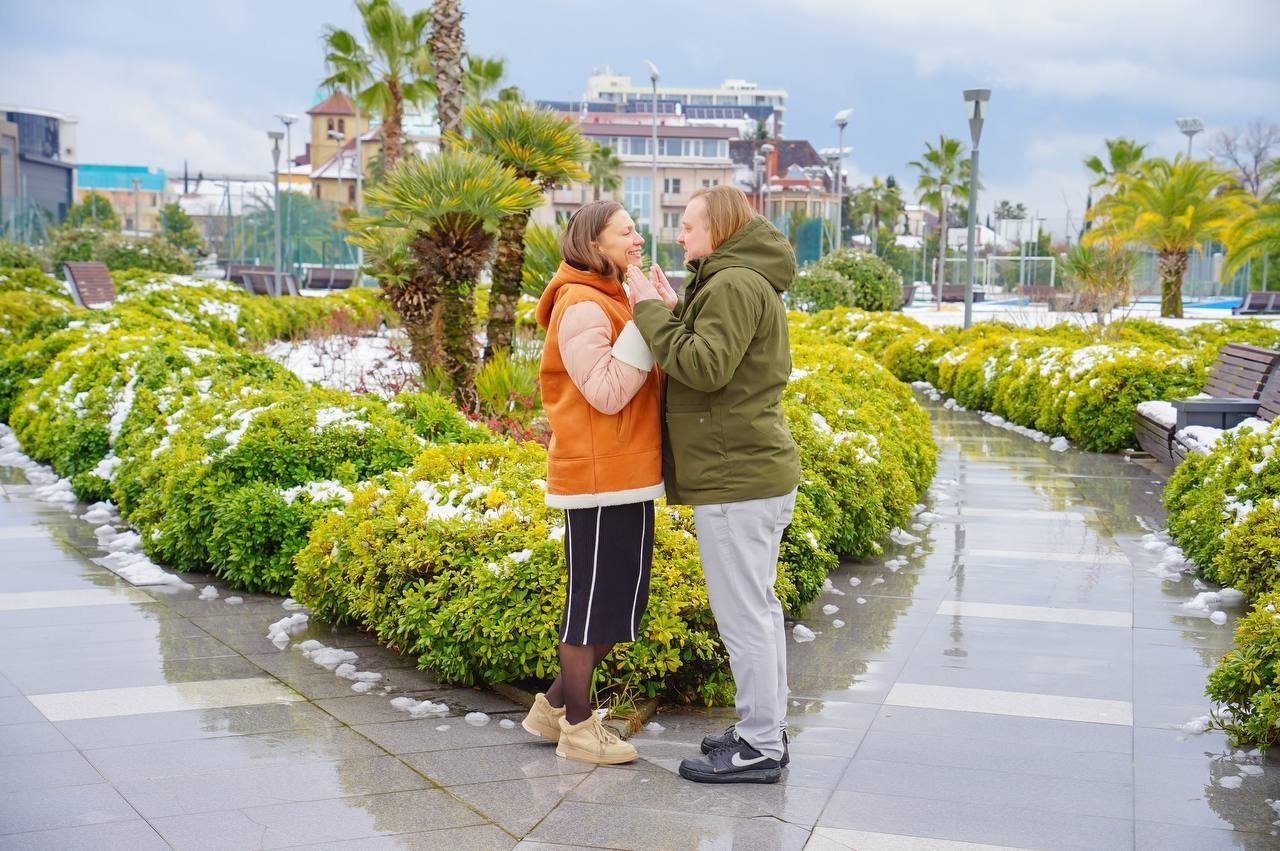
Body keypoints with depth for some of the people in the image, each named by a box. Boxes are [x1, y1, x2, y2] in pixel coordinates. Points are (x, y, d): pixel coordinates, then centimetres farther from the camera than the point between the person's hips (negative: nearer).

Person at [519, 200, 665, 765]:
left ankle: (555, 706, 26)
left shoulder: (611, 300, 17)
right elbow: (607, 393, -20)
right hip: (600, 482, -10)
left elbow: (635, 383, 17)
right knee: (597, 599, 0)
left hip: (626, 480, 10)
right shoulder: (582, 305, -13)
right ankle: (577, 725, 14)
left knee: (619, 601, 14)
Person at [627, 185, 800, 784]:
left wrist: (652, 312, -15)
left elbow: (705, 368, -24)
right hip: (759, 471, 11)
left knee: (743, 614, -4)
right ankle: (764, 728, 27)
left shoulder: (734, 284, -14)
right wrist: (675, 310, 8)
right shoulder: (753, 283, 19)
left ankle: (759, 749, 5)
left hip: (737, 479, -11)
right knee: (759, 607, 17)